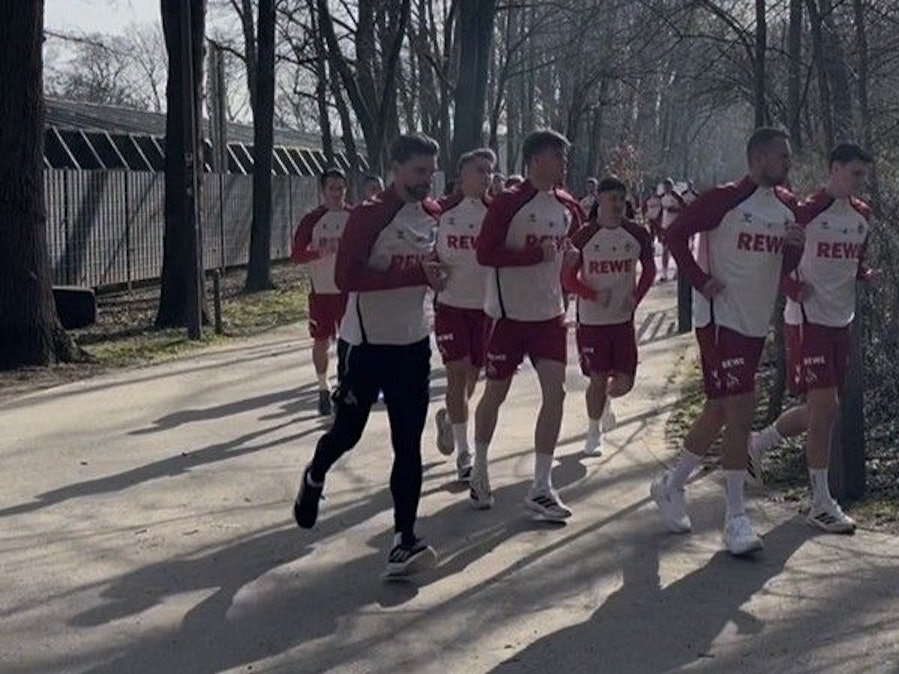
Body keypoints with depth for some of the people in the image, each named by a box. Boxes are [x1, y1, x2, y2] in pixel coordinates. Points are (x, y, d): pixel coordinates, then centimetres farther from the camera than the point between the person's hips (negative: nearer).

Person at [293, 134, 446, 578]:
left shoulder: (434, 215, 7)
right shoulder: (368, 216, -15)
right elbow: (346, 277, -24)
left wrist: (437, 276, 1)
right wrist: (414, 274, -28)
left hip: (413, 344, 5)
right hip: (366, 343, -5)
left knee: (408, 444, 0)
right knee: (347, 432, 10)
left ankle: (404, 541, 1)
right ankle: (314, 479, 43)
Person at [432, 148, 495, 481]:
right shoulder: (442, 211, -4)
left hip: (486, 304, 3)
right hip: (451, 302, -2)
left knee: (473, 374, 12)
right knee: (458, 373, -5)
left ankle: (449, 417, 43)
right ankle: (464, 453, 2)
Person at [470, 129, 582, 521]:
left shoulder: (567, 207, 6)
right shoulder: (509, 203, -14)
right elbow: (485, 253, -20)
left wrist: (569, 256, 2)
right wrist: (538, 255, -25)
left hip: (550, 314, 5)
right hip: (510, 313, -5)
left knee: (555, 391, -5)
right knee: (495, 392, 8)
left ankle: (541, 487, 1)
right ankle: (479, 470, 29)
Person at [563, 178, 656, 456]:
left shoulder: (637, 235, -2)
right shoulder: (584, 236, -9)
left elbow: (649, 270, 11)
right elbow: (569, 278, -4)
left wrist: (636, 296, -4)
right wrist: (594, 295, -19)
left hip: (623, 318, 2)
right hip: (592, 319, -2)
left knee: (623, 383, 1)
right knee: (598, 378, 2)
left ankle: (604, 401, 36)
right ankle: (594, 432, 22)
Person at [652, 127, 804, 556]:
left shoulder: (787, 205, 9)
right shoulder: (725, 199, -14)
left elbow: (785, 266, 15)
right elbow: (675, 234, -11)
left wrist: (796, 246, -7)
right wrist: (700, 281, -16)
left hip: (756, 324, 8)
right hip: (721, 319, -8)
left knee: (719, 412, 15)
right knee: (740, 415, -10)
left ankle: (671, 486, 31)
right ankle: (735, 518, -2)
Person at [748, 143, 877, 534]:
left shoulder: (862, 215, 10)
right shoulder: (807, 210, -12)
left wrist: (867, 274, 0)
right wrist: (793, 288, -17)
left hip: (841, 321, 8)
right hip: (809, 319, -8)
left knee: (820, 409, 12)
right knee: (825, 407, -10)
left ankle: (758, 444, 35)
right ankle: (821, 504, -2)